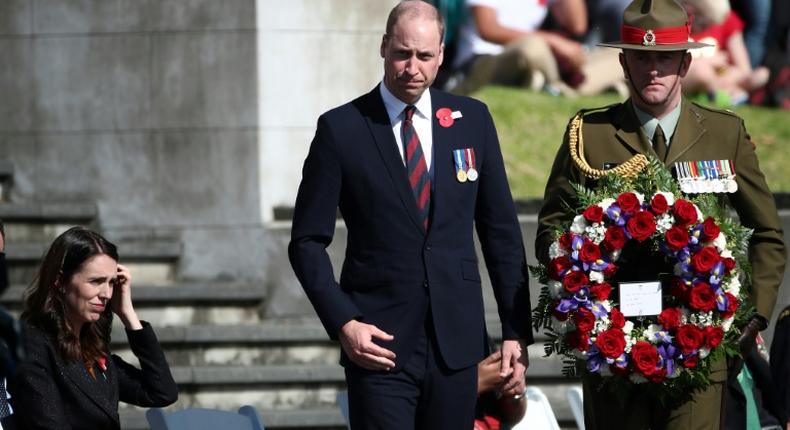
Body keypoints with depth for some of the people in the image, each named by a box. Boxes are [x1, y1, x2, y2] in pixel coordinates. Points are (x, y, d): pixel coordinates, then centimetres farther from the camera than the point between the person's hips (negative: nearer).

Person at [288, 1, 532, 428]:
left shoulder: (472, 120, 7)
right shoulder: (341, 129, -1)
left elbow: (501, 231, 11)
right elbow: (308, 241, 1)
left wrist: (516, 331, 7)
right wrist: (342, 323, -12)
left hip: (456, 341, 3)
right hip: (380, 345, -2)